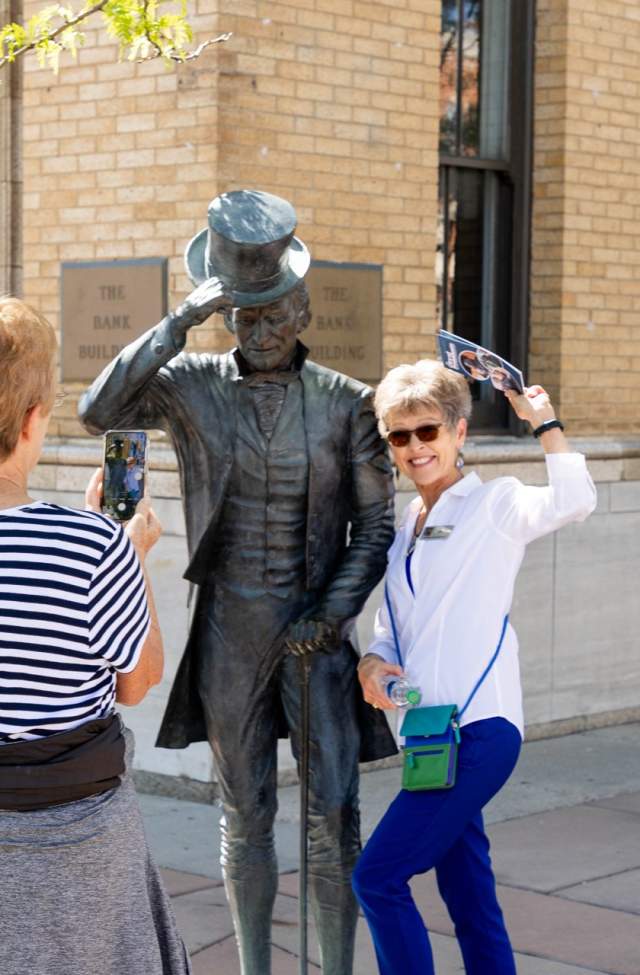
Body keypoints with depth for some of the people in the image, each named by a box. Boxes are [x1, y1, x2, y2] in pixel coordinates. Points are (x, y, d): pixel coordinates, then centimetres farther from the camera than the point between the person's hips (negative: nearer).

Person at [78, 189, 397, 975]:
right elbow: (97, 412, -20)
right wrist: (179, 323, -23)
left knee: (334, 816, 0)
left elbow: (375, 527, 1)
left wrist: (330, 615, -10)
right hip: (229, 634, 1)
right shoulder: (190, 385, -3)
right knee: (246, 816, 10)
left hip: (318, 633, 0)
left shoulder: (345, 402, -3)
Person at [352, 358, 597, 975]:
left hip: (480, 732, -8)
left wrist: (543, 421, -14)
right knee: (468, 897, 12)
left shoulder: (495, 504, -3)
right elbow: (393, 630, 20)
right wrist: (372, 663, -1)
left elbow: (574, 502, -24)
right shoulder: (405, 530, 18)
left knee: (377, 877, -11)